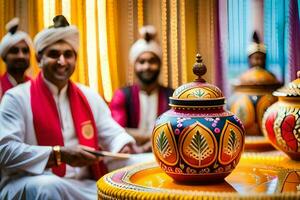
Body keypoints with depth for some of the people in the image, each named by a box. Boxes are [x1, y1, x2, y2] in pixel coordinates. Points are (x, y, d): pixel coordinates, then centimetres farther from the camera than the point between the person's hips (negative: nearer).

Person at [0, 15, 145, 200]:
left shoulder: (90, 97, 14)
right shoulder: (17, 98, -2)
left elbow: (112, 134, 12)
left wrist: (125, 146, -13)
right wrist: (59, 154, -21)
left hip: (84, 185, 4)